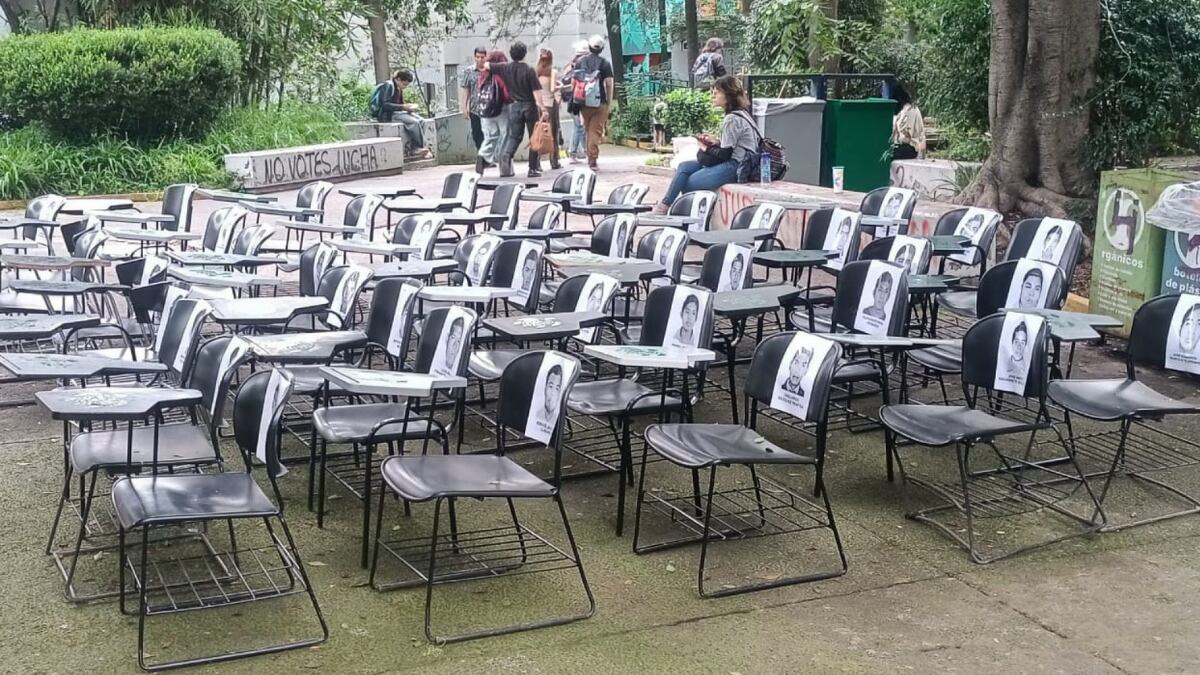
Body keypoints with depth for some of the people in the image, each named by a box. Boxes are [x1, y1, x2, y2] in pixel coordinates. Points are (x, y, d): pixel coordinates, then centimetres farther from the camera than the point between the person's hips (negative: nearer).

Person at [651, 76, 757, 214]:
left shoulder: (733, 119, -17)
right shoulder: (739, 113, 14)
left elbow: (725, 154, -15)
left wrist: (706, 149, 1)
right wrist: (716, 141, 6)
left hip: (736, 166, -10)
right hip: (735, 162, 10)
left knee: (689, 183, -10)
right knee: (684, 167, 4)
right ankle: (665, 205, 2)